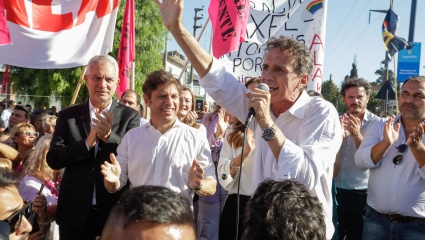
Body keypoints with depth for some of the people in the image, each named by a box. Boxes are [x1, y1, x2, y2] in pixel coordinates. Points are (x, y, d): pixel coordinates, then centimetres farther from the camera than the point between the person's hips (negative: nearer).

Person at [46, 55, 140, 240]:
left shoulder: (130, 116, -2)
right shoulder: (67, 115, 2)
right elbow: (53, 159, -4)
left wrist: (109, 136, -24)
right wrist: (87, 143, -18)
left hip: (116, 210, -1)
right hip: (75, 211, 1)